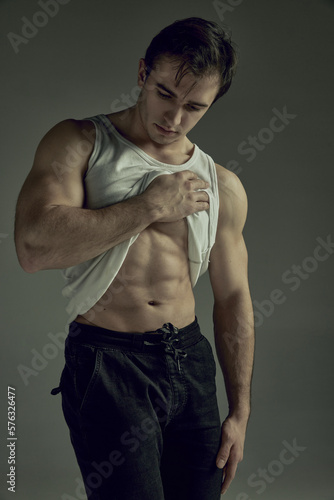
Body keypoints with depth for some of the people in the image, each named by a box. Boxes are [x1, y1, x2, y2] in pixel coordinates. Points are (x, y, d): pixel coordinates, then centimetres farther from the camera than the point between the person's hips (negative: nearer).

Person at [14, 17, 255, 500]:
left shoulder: (222, 187, 9)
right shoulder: (79, 142, -1)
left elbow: (233, 300, 13)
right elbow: (35, 246, -18)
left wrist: (240, 412, 11)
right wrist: (152, 205, -12)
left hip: (191, 364, 4)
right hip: (108, 365, -4)